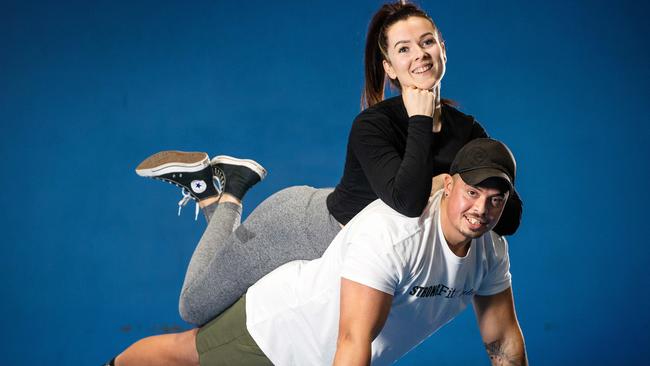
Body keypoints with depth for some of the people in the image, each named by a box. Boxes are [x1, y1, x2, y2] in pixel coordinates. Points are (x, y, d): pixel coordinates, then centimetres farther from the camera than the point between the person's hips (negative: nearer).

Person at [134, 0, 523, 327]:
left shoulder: (467, 131, -9)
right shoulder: (373, 125, -28)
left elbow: (510, 219, -11)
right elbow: (408, 201, -45)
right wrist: (421, 121, -35)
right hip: (300, 225, -6)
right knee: (196, 306, 9)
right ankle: (227, 192, 23)